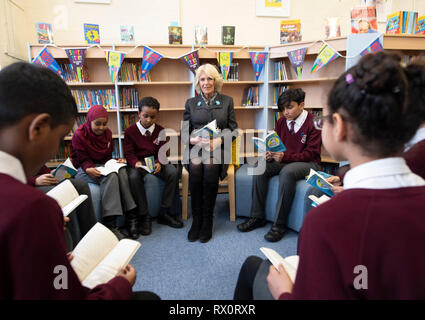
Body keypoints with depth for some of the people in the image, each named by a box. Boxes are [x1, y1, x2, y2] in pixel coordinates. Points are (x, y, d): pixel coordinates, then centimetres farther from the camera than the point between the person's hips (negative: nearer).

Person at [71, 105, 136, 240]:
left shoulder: (107, 133, 9)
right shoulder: (79, 135, -8)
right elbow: (82, 159, -8)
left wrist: (116, 161, -5)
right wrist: (89, 169, -28)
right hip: (84, 169, -5)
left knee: (122, 171, -27)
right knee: (110, 176, -34)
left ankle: (130, 215, -24)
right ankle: (110, 223, -36)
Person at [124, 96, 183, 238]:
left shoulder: (160, 131, 4)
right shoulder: (130, 131, 0)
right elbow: (129, 153, -4)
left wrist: (159, 163, -24)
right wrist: (136, 163, -27)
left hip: (155, 161, 2)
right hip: (138, 162, -1)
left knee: (173, 172, -26)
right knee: (134, 176, -35)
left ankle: (165, 213, -16)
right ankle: (144, 216, -22)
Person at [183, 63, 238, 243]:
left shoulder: (227, 101, 13)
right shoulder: (190, 103, 16)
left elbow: (233, 129, 8)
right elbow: (184, 131, 12)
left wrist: (219, 140, -12)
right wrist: (192, 139, -11)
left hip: (218, 147, -1)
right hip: (196, 146, 1)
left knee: (210, 166, -34)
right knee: (195, 166, -33)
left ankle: (207, 221, -22)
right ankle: (196, 220, -21)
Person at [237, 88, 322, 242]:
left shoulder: (313, 123, -10)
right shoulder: (281, 122, 7)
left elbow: (311, 153, -15)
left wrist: (285, 157, -28)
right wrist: (270, 154, -13)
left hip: (308, 163, -6)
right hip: (284, 160, 6)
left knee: (287, 171, -37)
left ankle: (279, 224, -27)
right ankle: (257, 217, -12)